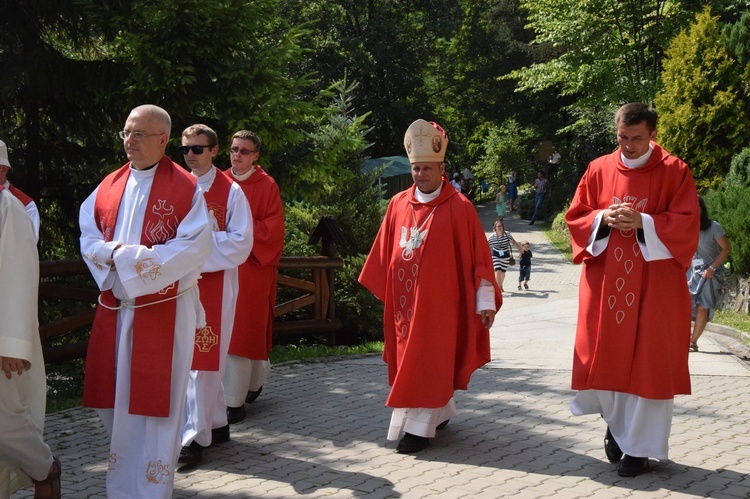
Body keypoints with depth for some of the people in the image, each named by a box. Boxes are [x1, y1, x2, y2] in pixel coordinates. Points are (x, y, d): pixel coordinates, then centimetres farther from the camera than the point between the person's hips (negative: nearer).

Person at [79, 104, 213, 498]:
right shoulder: (110, 185, 10)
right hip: (115, 306, 5)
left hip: (164, 309, -5)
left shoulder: (185, 188, -6)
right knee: (113, 395, 10)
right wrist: (113, 254, -12)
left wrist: (133, 258, -17)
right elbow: (88, 236, 10)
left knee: (155, 399, -2)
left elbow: (196, 246, -14)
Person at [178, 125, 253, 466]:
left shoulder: (231, 191, -2)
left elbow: (241, 242, -7)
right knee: (206, 358, 10)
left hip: (215, 282, -4)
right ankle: (216, 423, 23)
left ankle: (195, 435, -3)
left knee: (202, 359, -6)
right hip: (181, 282, 4)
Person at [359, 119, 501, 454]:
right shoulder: (399, 204, 6)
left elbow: (478, 256, -7)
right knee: (408, 360, 12)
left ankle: (419, 427, 1)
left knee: (428, 361, -4)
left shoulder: (459, 208, -8)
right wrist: (381, 287, 14)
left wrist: (485, 301, -9)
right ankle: (441, 412, 30)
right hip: (404, 299, 5)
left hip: (438, 301, -5)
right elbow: (385, 252, 13)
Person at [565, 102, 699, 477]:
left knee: (648, 362, -1)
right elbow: (575, 218, 7)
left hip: (654, 284, -2)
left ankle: (639, 444, 8)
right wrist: (603, 218, -13)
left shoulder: (674, 172, -2)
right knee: (604, 356, 3)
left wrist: (642, 222, -21)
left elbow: (687, 223, -8)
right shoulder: (599, 170, 6)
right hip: (605, 281, 3)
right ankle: (616, 423, 28)